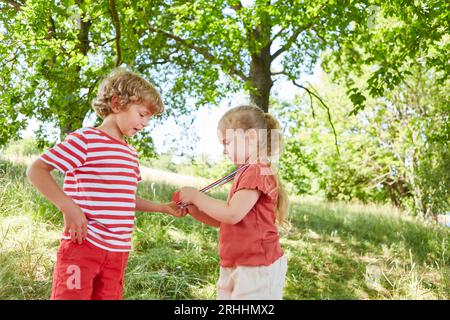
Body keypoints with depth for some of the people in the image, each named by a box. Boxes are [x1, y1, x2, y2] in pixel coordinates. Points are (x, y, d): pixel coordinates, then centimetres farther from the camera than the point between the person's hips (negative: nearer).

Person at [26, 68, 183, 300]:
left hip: (118, 251, 8)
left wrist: (163, 208, 20)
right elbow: (36, 170, -10)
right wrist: (68, 207, -20)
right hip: (82, 246, -7)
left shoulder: (130, 154, 15)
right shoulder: (85, 140, -9)